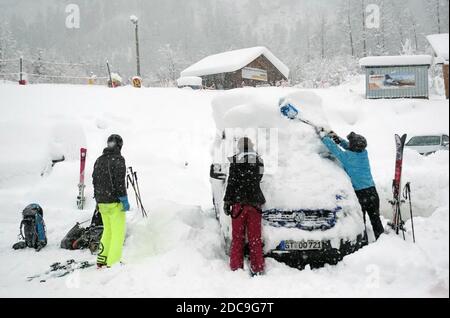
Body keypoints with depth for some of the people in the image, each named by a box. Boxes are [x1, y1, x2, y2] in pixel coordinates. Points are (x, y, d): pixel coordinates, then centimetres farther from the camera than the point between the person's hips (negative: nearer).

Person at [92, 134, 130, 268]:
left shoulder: (99, 160, 12)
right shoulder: (118, 159, -11)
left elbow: (95, 181, 16)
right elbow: (119, 182, -18)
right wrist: (125, 200, -14)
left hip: (101, 202, 8)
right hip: (115, 202, -8)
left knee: (107, 230, 18)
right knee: (118, 232, 0)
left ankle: (101, 260, 21)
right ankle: (113, 262, 1)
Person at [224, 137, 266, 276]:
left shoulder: (236, 162, -5)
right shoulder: (259, 161, 6)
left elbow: (231, 183, -7)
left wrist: (227, 201, -3)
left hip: (239, 203, -3)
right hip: (255, 203, 3)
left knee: (237, 237, 6)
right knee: (255, 238, 8)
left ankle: (236, 267, 7)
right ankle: (257, 269, 9)